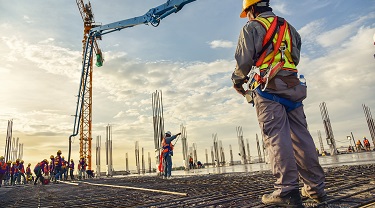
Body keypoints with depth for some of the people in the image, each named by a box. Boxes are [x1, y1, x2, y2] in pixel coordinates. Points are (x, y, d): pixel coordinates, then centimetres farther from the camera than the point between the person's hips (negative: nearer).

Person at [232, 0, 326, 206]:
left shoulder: (252, 27, 5)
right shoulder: (289, 28, 26)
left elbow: (244, 60, -5)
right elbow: (295, 58, 24)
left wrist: (237, 80, 13)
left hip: (267, 87, -6)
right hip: (292, 86, 7)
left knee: (276, 136, -11)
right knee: (300, 135, 5)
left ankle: (287, 190, -13)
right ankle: (315, 187, 9)